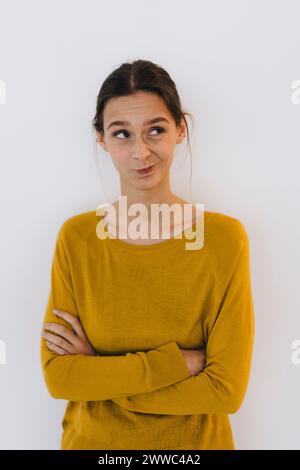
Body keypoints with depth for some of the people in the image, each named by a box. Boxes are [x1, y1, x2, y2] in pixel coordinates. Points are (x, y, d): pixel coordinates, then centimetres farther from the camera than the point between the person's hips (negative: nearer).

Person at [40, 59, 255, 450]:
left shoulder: (225, 237, -18)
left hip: (195, 441, -1)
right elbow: (57, 376, -14)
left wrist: (97, 372, -17)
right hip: (92, 439, 1)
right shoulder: (76, 237, -12)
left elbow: (227, 390, -18)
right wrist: (178, 362, -22)